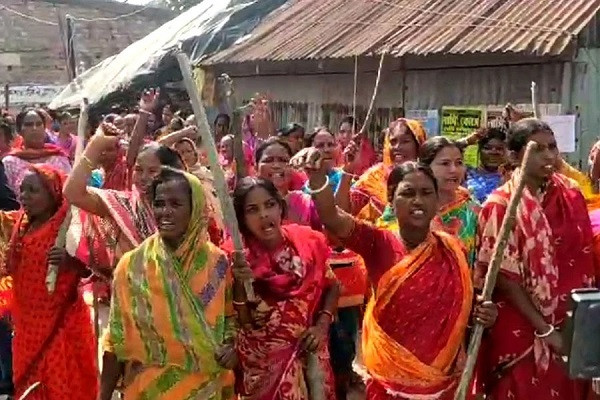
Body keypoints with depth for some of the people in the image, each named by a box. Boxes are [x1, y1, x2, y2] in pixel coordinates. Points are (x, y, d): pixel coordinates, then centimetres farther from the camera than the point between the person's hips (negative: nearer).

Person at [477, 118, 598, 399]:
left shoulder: (571, 194, 1)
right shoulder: (501, 205, -14)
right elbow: (505, 277, -14)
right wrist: (544, 329, -14)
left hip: (573, 324, 4)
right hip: (523, 330, -4)